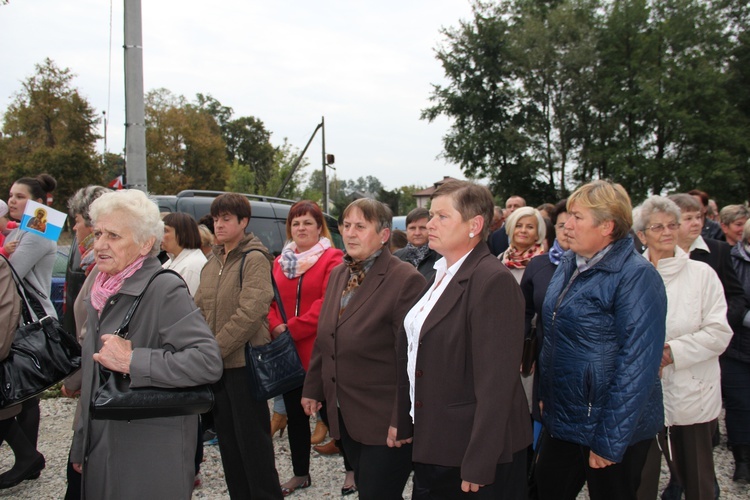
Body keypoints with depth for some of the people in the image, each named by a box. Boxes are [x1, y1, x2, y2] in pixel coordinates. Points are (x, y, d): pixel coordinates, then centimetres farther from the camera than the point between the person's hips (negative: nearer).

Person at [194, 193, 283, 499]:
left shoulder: (254, 259, -11)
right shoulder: (213, 261, 12)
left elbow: (249, 313, -20)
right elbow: (200, 308, 11)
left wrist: (215, 348, -19)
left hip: (244, 361, -7)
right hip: (217, 364, 8)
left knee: (253, 439, 1)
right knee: (227, 438, 15)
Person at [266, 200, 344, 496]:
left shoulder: (332, 258, -7)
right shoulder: (280, 262, 13)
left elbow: (327, 303, -16)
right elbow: (270, 301, 10)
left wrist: (292, 328, -16)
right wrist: (275, 327, -9)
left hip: (318, 350, -6)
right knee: (295, 413, 14)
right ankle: (300, 474, 29)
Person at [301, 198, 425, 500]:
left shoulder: (405, 279, -16)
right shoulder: (338, 274, 8)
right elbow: (324, 339, 16)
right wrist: (313, 389, 17)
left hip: (384, 419, -7)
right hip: (345, 414, 7)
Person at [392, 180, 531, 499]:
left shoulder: (493, 282, -19)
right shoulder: (441, 275, 8)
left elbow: (495, 382, -22)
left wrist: (477, 467, -21)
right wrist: (404, 421, 13)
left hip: (470, 451, -8)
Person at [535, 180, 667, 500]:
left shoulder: (636, 276, -18)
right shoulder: (568, 266, 5)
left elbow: (637, 363, -22)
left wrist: (609, 441, -21)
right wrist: (544, 395, 11)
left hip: (609, 425, -7)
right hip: (561, 418, 7)